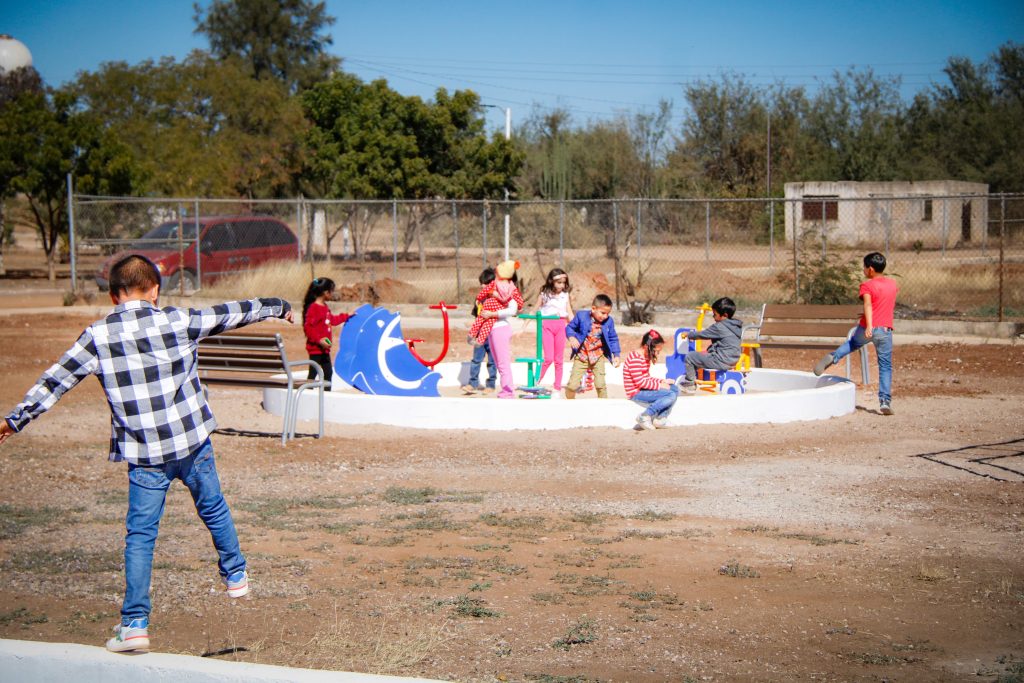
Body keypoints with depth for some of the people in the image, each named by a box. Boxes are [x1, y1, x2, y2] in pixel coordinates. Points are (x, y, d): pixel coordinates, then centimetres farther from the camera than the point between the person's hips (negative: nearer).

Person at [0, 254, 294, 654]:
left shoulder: (97, 336, -5)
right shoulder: (178, 321, -3)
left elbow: (54, 382, -1)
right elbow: (233, 313, 10)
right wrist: (277, 306, 27)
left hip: (144, 455, -1)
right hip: (193, 442, 1)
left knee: (140, 536, 4)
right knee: (214, 510, 23)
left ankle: (134, 624, 0)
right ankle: (236, 576, 43)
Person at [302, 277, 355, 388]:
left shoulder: (325, 307, 11)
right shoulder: (313, 308, -19)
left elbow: (332, 320, 29)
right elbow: (308, 327, -23)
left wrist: (347, 316, 35)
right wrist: (319, 340, -26)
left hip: (324, 348, 10)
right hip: (315, 348, -10)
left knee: (328, 372, 18)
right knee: (313, 373, -5)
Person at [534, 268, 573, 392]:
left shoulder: (565, 295, 8)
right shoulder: (544, 295, 1)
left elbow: (570, 314, 10)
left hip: (561, 326, 3)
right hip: (547, 325, -3)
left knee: (559, 359, 5)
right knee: (548, 358, -12)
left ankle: (557, 387, 12)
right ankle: (536, 382, 6)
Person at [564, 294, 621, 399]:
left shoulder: (608, 321, -5)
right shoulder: (581, 316, -11)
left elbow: (613, 339, 5)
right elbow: (569, 327, 0)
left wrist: (616, 355, -2)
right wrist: (571, 337, -21)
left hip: (598, 357, 1)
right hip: (581, 355, -1)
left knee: (600, 385, -9)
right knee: (572, 385, -2)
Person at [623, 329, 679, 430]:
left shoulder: (645, 356, 12)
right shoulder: (635, 358, -20)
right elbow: (639, 382, -23)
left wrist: (662, 381, 3)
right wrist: (659, 385, -16)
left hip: (644, 389, 10)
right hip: (636, 393, -10)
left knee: (675, 389, 8)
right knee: (671, 395, -20)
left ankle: (660, 419, 1)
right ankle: (644, 417, -16)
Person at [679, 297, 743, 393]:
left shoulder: (719, 327, -17)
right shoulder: (737, 326, 9)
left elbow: (702, 334, -7)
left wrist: (688, 335, 10)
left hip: (721, 362, -10)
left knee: (690, 357, 1)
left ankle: (689, 384, 11)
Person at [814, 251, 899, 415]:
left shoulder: (867, 285, -5)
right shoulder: (893, 284, 12)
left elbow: (868, 304, -22)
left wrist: (869, 325, -35)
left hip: (868, 328, -2)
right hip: (886, 331, 2)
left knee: (852, 343, 30)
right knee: (885, 366, 5)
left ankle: (833, 357, 5)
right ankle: (885, 401, -3)